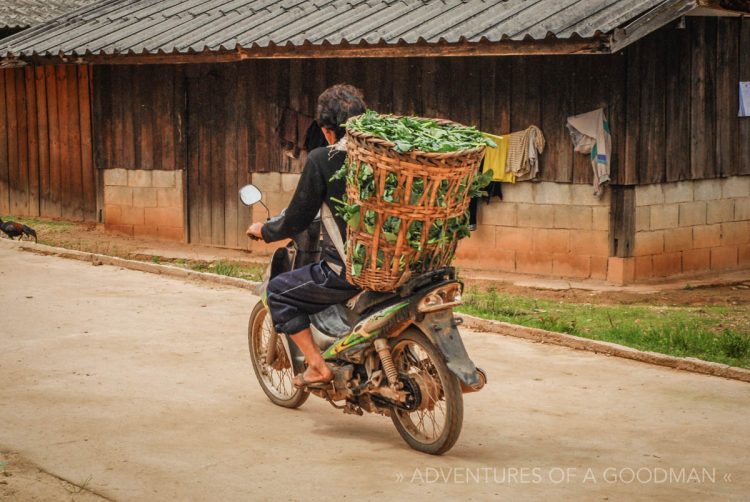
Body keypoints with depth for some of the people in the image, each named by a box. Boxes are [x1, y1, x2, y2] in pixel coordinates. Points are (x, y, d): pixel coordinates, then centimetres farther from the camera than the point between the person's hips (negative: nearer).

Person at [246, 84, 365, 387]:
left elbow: (297, 221, -5)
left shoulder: (321, 159, -10)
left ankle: (318, 366, 8)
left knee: (278, 291, 14)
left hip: (345, 270, -7)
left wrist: (264, 231, 15)